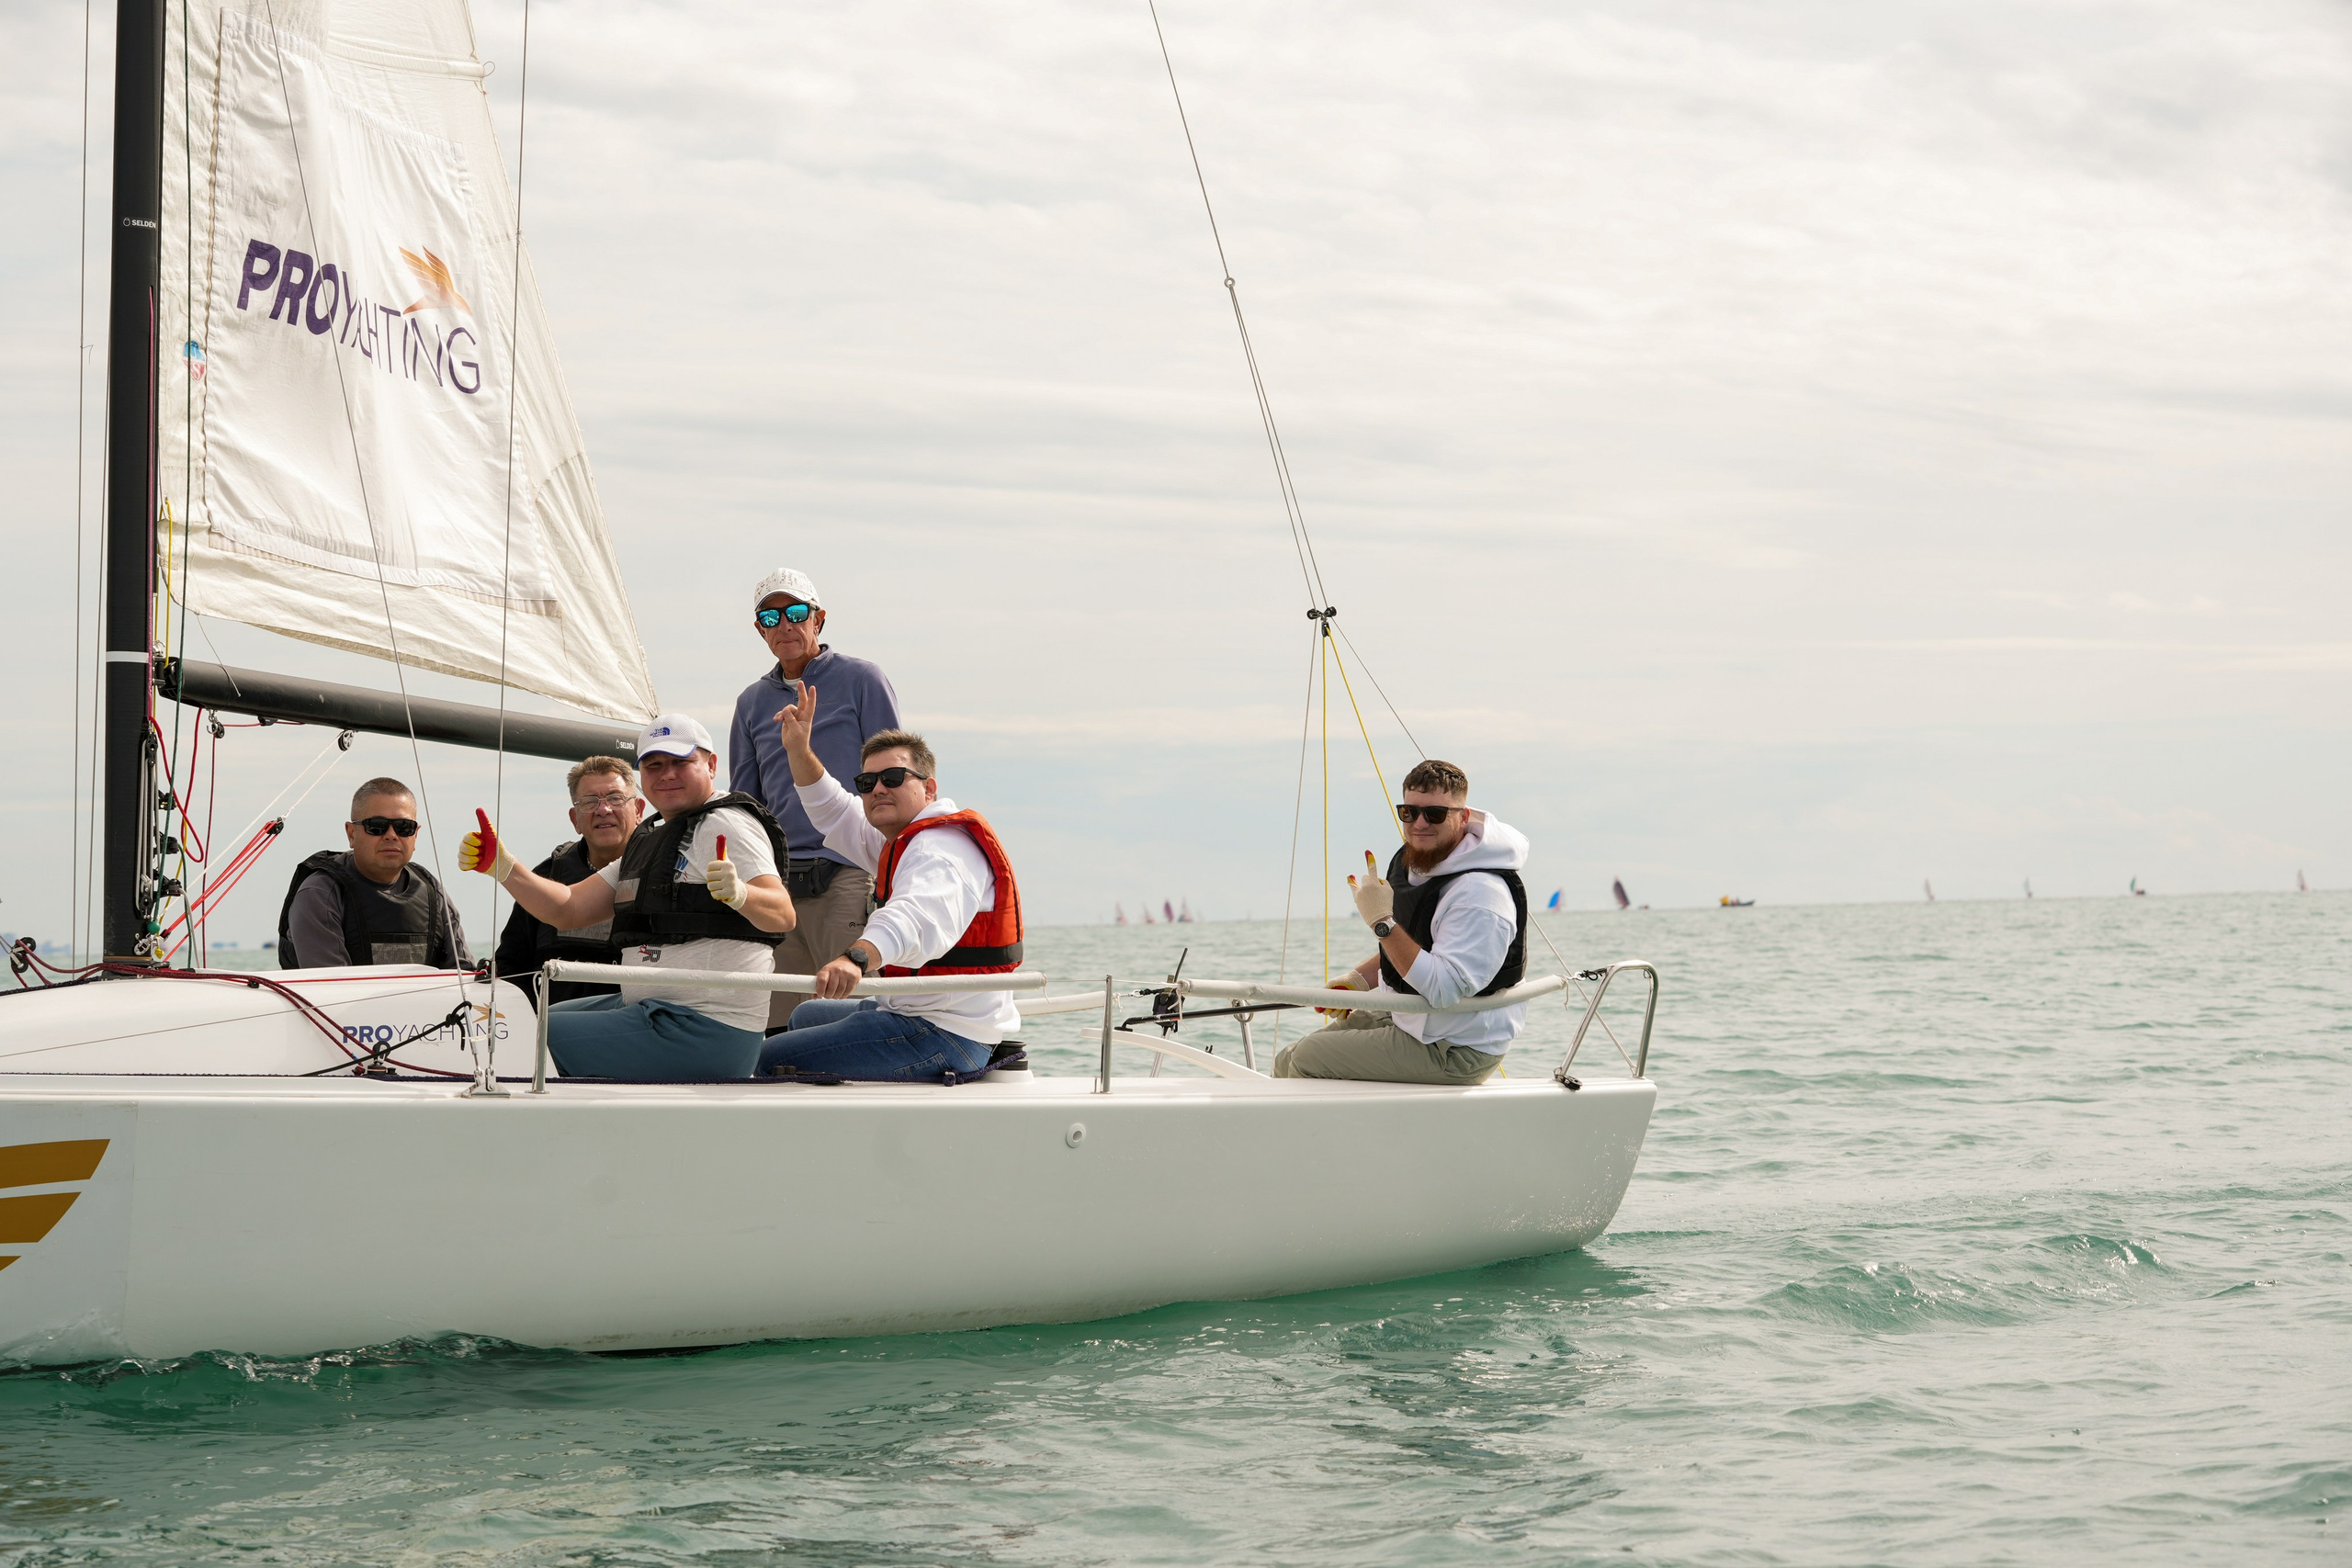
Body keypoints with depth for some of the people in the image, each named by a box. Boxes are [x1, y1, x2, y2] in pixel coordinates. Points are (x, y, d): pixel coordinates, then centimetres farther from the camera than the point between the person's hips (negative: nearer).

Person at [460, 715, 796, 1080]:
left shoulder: (725, 825, -10)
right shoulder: (650, 839, 20)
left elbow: (783, 915, -24)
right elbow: (568, 910, 14)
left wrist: (739, 893, -46)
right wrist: (502, 867, 0)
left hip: (707, 1036, -10)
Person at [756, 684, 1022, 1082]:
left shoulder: (943, 851, -20)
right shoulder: (903, 840, 15)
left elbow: (919, 918, -42)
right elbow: (834, 814, 29)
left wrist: (856, 957, -61)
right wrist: (799, 751, 13)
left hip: (943, 1038, -11)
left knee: (770, 1061, -15)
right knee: (807, 1017, 36)